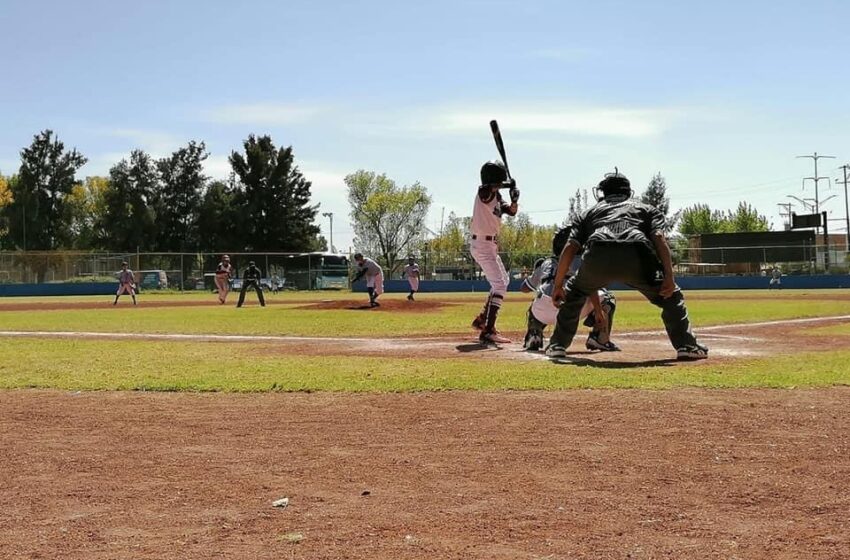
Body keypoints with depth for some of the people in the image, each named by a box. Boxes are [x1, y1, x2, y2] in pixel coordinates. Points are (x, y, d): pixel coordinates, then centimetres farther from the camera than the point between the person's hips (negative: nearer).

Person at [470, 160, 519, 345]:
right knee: (499, 285, -18)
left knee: (503, 280, 24)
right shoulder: (484, 192, -14)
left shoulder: (497, 196, 11)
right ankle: (487, 332, -25)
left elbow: (511, 211, 6)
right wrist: (510, 186, -30)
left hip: (491, 245, 10)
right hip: (482, 244, -10)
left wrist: (514, 200, -13)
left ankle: (482, 319, 30)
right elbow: (488, 187, -37)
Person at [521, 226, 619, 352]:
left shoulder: (545, 263, 31)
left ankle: (532, 339, 18)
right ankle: (600, 340, 6)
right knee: (608, 298, 21)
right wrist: (599, 312, -3)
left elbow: (523, 288, 41)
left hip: (544, 314, 4)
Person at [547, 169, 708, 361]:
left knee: (573, 293, 29)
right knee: (670, 295, 21)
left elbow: (569, 248, 21)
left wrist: (558, 285, 24)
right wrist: (669, 277, 3)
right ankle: (686, 346, 11)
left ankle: (558, 345, 25)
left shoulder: (589, 212, 35)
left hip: (597, 258, 1)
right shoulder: (647, 208, 33)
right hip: (636, 257, -1)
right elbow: (660, 240, 11)